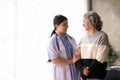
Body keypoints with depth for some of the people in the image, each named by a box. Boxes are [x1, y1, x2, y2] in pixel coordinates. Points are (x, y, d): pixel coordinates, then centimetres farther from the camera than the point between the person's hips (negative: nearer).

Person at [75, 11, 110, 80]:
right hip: (84, 74, 5)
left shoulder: (102, 37, -5)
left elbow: (100, 59, -11)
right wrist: (82, 69, -12)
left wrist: (88, 70, -12)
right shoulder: (84, 37, 11)